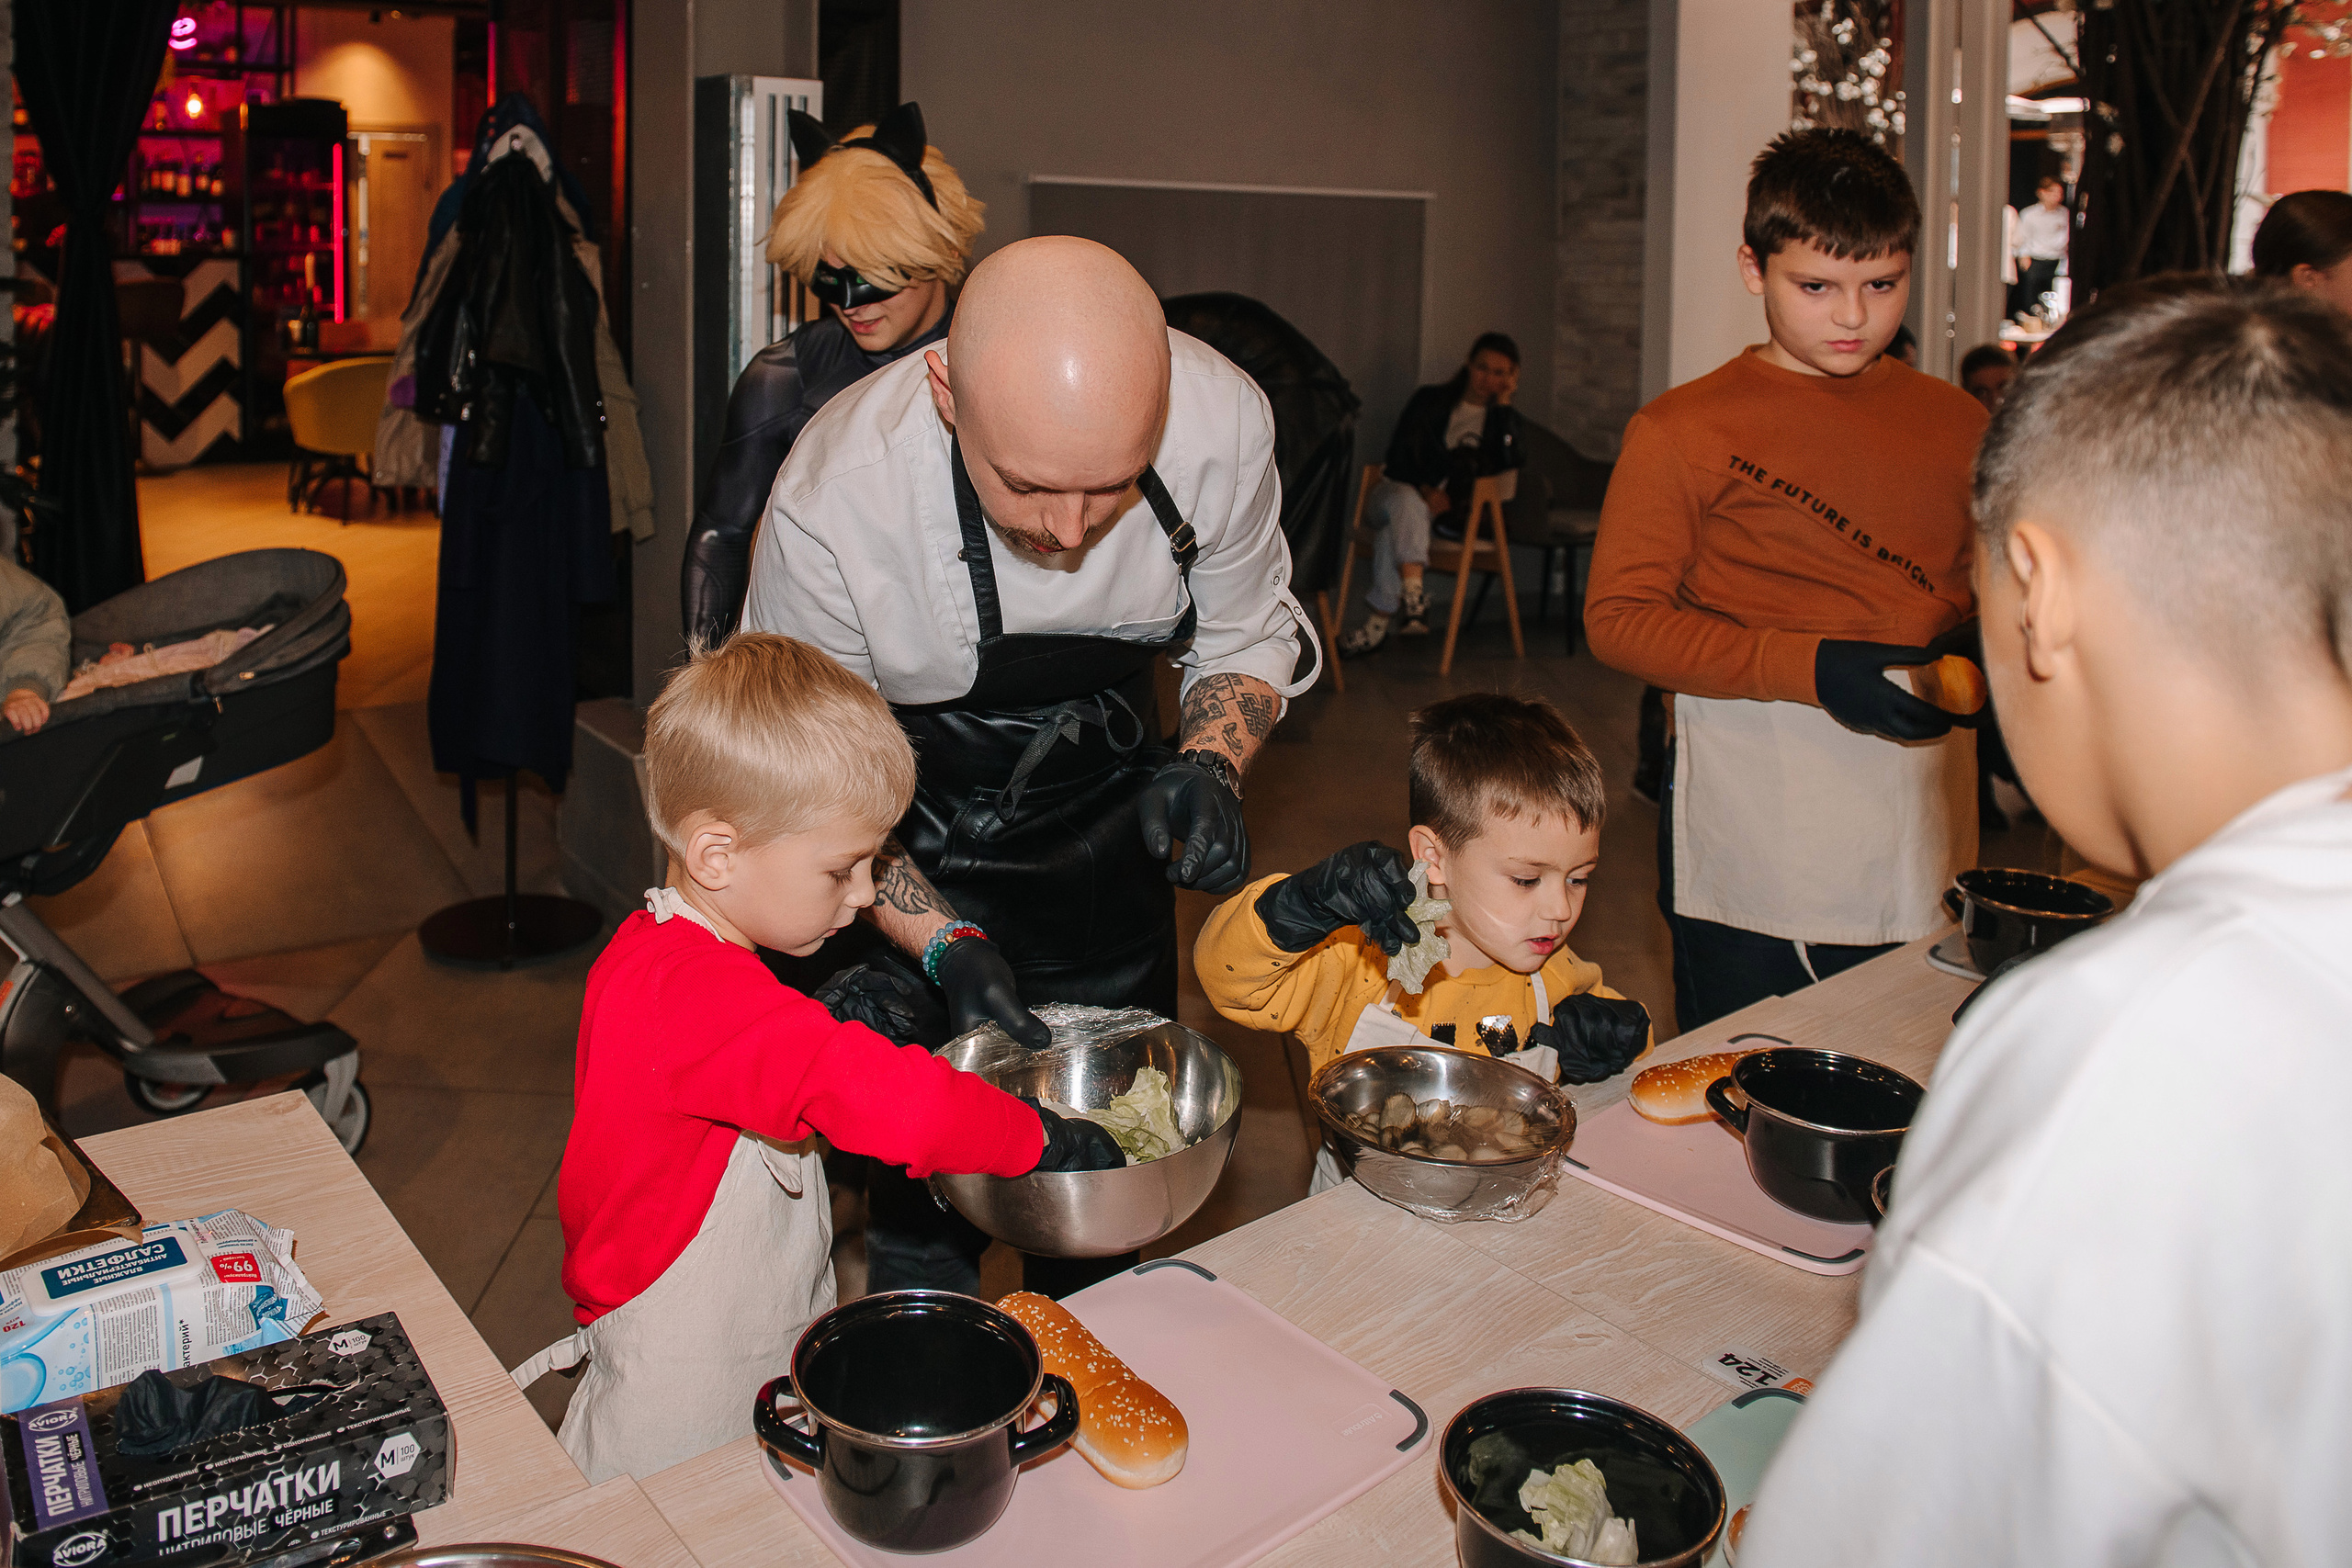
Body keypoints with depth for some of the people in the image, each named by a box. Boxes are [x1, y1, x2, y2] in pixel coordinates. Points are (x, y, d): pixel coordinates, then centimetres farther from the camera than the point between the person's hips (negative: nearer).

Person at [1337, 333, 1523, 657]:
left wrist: (1504, 403, -4)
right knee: (1407, 503, -38)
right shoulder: (1429, 400, 12)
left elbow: (1507, 468, -6)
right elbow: (1399, 454, 2)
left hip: (1449, 513, -1)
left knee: (1395, 531, -35)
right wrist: (1423, 488, -16)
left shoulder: (1504, 418, 14)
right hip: (1398, 491, 1)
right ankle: (1413, 592, -53)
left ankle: (1378, 623, -45)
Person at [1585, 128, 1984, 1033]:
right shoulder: (1682, 431, -3)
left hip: (1924, 828, 4)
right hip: (1755, 843, -4)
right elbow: (1619, 618, -8)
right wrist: (1810, 668, -18)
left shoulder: (1955, 424, 11)